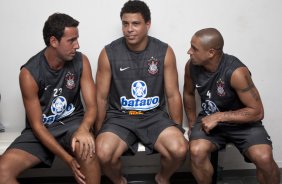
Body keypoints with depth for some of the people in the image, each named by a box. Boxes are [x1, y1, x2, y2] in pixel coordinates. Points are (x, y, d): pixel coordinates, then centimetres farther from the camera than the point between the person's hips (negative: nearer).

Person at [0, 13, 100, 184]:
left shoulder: (81, 61, -9)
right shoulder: (29, 73, -17)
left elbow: (92, 105, -9)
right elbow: (37, 125, -14)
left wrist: (84, 129, -34)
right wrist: (68, 159, -23)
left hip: (73, 122, 1)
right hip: (41, 130, 0)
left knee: (86, 149, -35)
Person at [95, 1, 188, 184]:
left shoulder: (164, 52, -5)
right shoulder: (109, 53, -7)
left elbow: (173, 95, 2)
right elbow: (101, 98, 1)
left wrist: (178, 130, 4)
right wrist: (98, 133, 1)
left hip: (155, 116, 1)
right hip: (119, 117, 0)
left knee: (179, 149, -25)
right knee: (103, 153, -29)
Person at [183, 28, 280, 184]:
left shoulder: (236, 72, -27)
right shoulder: (191, 66, -12)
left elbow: (257, 112, -21)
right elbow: (188, 94, 9)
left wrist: (218, 117, -24)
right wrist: (193, 124, 8)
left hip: (242, 122, -3)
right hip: (209, 119, 3)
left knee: (264, 158, -29)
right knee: (197, 151, -28)